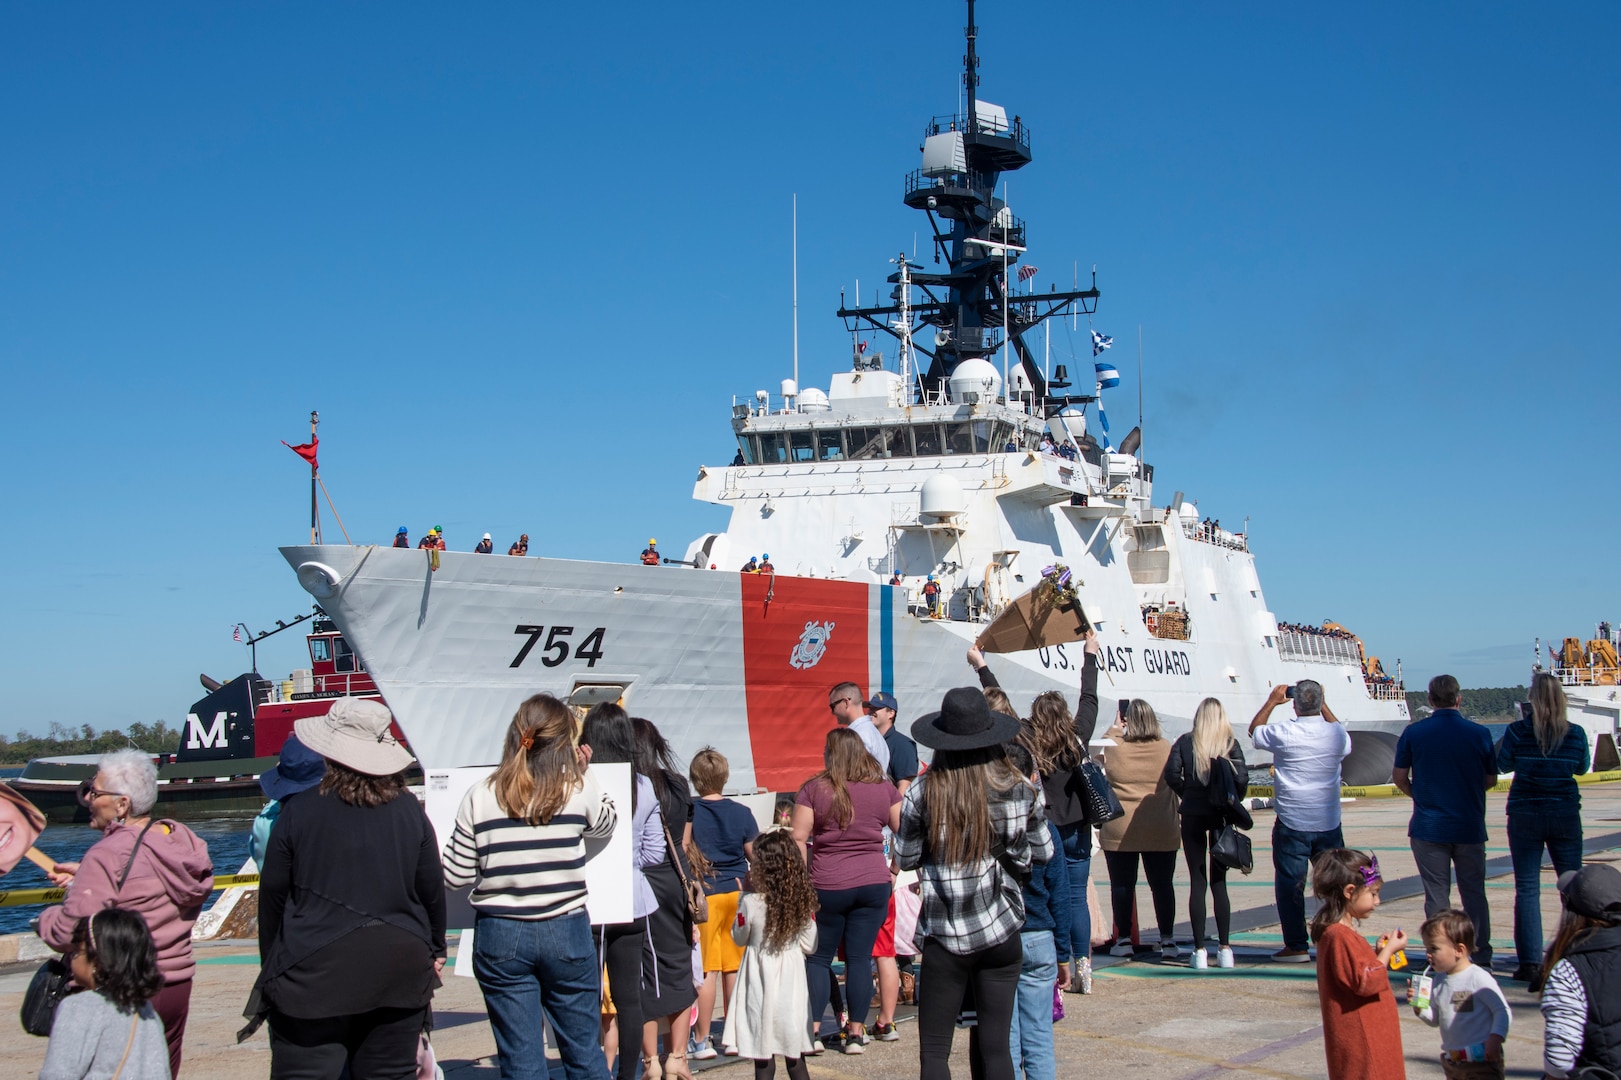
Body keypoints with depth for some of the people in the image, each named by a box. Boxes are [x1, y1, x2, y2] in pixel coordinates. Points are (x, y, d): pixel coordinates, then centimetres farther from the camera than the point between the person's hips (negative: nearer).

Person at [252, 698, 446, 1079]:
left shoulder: (299, 812, -6)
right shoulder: (409, 811, 1)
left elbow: (272, 896, 1)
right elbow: (432, 890, 7)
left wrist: (271, 965, 13)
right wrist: (435, 950, 21)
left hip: (314, 974, -3)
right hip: (399, 972, 3)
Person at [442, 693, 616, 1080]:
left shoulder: (481, 796, -6)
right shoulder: (579, 788, -6)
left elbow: (454, 875, -2)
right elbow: (607, 822, 16)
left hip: (499, 936, 0)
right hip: (567, 932, 0)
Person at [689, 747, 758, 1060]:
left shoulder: (689, 812, -9)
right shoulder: (741, 812, 0)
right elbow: (755, 854, 5)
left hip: (705, 893, -3)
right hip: (737, 891, 3)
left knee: (707, 970, -1)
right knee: (734, 967, 11)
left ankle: (702, 1040, 2)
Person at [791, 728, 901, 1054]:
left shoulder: (814, 789, -6)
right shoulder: (883, 789, 3)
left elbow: (798, 838, -7)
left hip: (827, 886, -2)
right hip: (874, 883, 2)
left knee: (818, 957, 8)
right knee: (860, 957, 5)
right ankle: (856, 1032, 6)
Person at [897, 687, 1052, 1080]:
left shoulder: (923, 794, -10)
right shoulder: (1021, 791, -5)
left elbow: (905, 858, 1)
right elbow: (1043, 852, 8)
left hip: (945, 937, -2)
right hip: (1002, 933, 2)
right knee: (996, 1047, 8)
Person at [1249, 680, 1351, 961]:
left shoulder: (1284, 733, -12)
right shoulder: (1337, 733, -4)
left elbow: (1254, 731, 9)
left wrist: (1272, 701, 17)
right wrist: (1323, 706, 23)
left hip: (1292, 823, -3)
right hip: (1329, 823, 3)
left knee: (1290, 885, 4)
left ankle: (1296, 946, 3)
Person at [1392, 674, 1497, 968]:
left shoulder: (1413, 732, -5)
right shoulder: (1479, 733, -3)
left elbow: (1399, 776, 1)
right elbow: (1491, 780, 6)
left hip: (1428, 826, -1)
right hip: (1470, 827, 1)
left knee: (1437, 895, 4)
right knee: (1474, 893, 11)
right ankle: (1481, 957, 13)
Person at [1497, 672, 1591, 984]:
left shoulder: (1518, 731, -10)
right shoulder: (1576, 733, -5)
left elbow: (1503, 765, 3)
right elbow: (1581, 768, 11)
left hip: (1525, 815, -1)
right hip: (1565, 815, 1)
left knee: (1527, 889, 3)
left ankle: (1530, 962, -2)